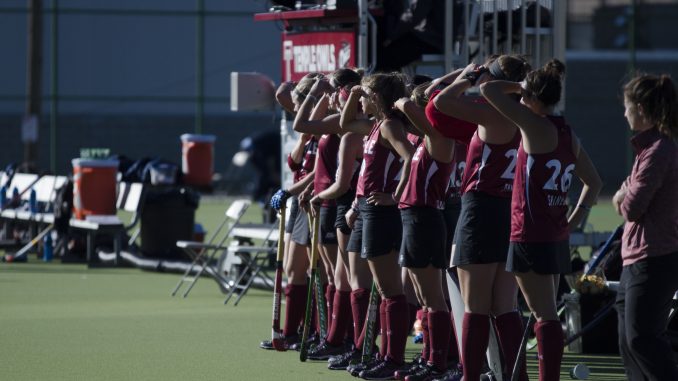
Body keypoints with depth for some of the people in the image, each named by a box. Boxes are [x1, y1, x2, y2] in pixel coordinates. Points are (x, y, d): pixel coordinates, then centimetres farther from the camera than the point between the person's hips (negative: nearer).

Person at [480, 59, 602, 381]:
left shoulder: (535, 127, -14)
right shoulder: (568, 134, 9)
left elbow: (489, 90, -12)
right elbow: (593, 182, 17)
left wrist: (518, 86, 4)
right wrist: (574, 219, 12)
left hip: (531, 236, -8)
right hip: (557, 236, 8)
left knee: (545, 315, -8)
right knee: (546, 313, 14)